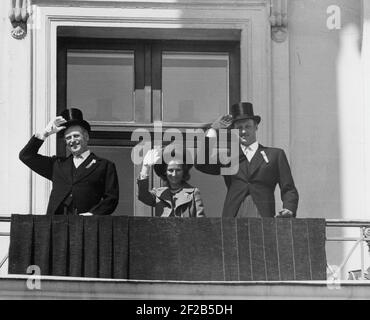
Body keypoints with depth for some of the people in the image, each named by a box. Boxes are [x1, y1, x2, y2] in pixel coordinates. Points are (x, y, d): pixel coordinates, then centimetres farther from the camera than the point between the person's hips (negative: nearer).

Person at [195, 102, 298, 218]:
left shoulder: (275, 155, 17)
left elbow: (289, 190, 11)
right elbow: (201, 165, 5)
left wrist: (289, 210, -11)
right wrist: (213, 130, 11)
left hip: (263, 217, -1)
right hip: (233, 216, 1)